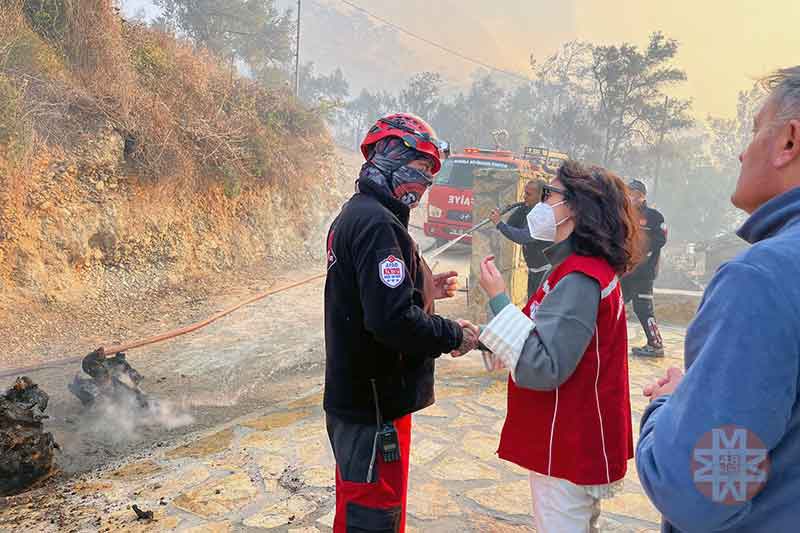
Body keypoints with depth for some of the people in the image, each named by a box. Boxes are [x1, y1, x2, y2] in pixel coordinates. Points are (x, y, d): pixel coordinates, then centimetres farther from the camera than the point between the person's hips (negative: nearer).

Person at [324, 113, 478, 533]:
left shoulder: (353, 215, 12)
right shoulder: (378, 223, -22)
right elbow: (393, 320, -29)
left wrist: (423, 289, 10)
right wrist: (454, 335, -14)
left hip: (353, 398, 10)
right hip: (374, 405, -10)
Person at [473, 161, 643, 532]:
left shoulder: (580, 280, -23)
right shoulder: (582, 270, 10)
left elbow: (542, 369, -29)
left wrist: (499, 300, -25)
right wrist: (484, 337, 5)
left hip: (569, 452, -10)